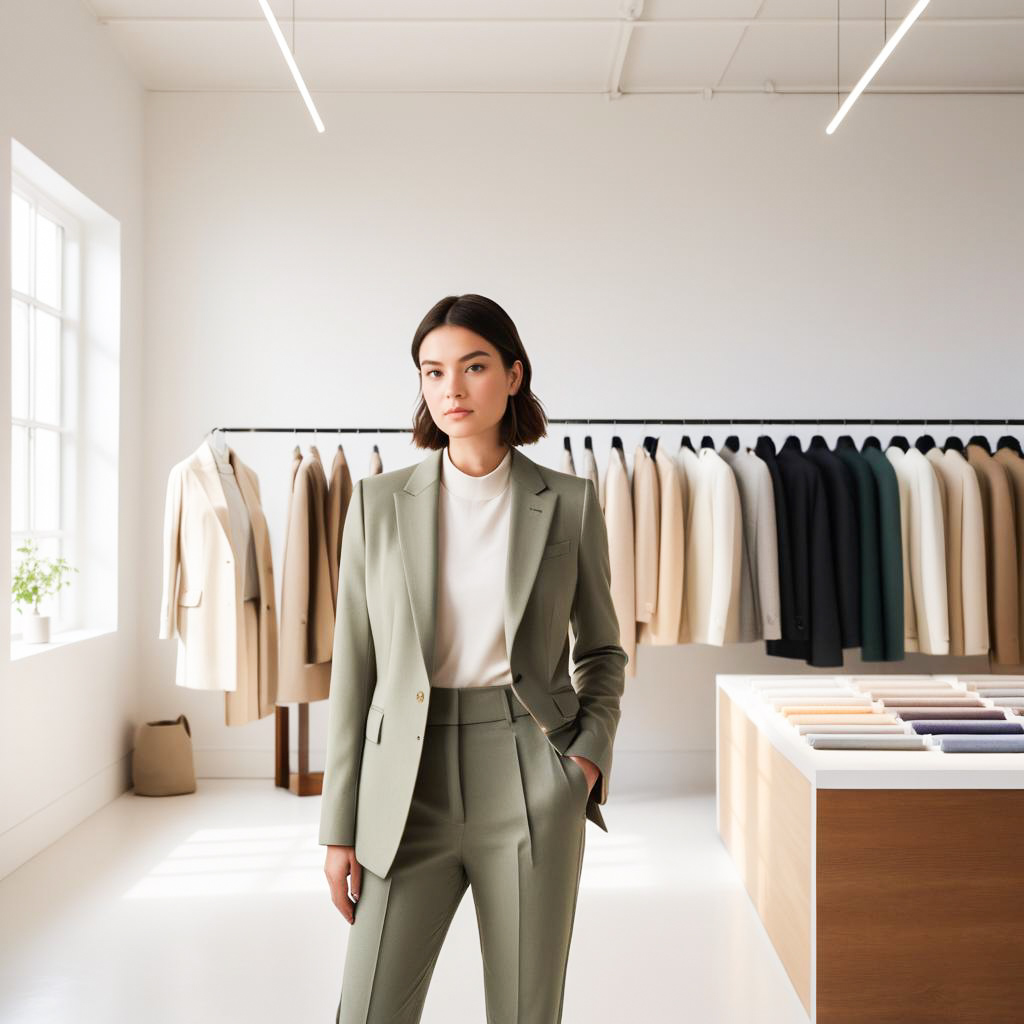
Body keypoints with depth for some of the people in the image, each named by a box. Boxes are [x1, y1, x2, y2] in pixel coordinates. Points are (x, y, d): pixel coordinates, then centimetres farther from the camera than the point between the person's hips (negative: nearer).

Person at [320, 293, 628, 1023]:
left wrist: (592, 753, -5)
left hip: (531, 790, 0)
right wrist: (340, 827, 3)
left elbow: (602, 649, 12)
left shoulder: (570, 503, 2)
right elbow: (354, 670, 4)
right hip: (411, 786, 1)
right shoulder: (378, 504, 3)